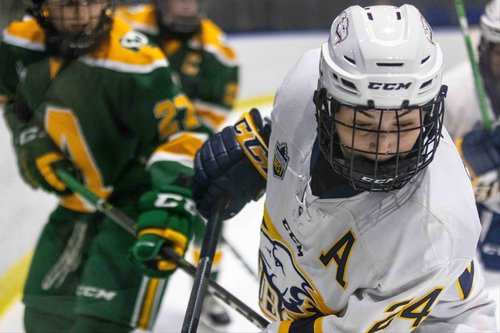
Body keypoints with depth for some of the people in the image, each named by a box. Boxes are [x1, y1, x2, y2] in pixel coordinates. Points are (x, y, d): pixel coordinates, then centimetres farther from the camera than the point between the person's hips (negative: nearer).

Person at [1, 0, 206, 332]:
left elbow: (180, 135, -27)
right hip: (76, 198, 7)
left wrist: (169, 209, -38)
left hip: (136, 201, -7)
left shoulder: (131, 60, -28)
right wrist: (30, 140, -2)